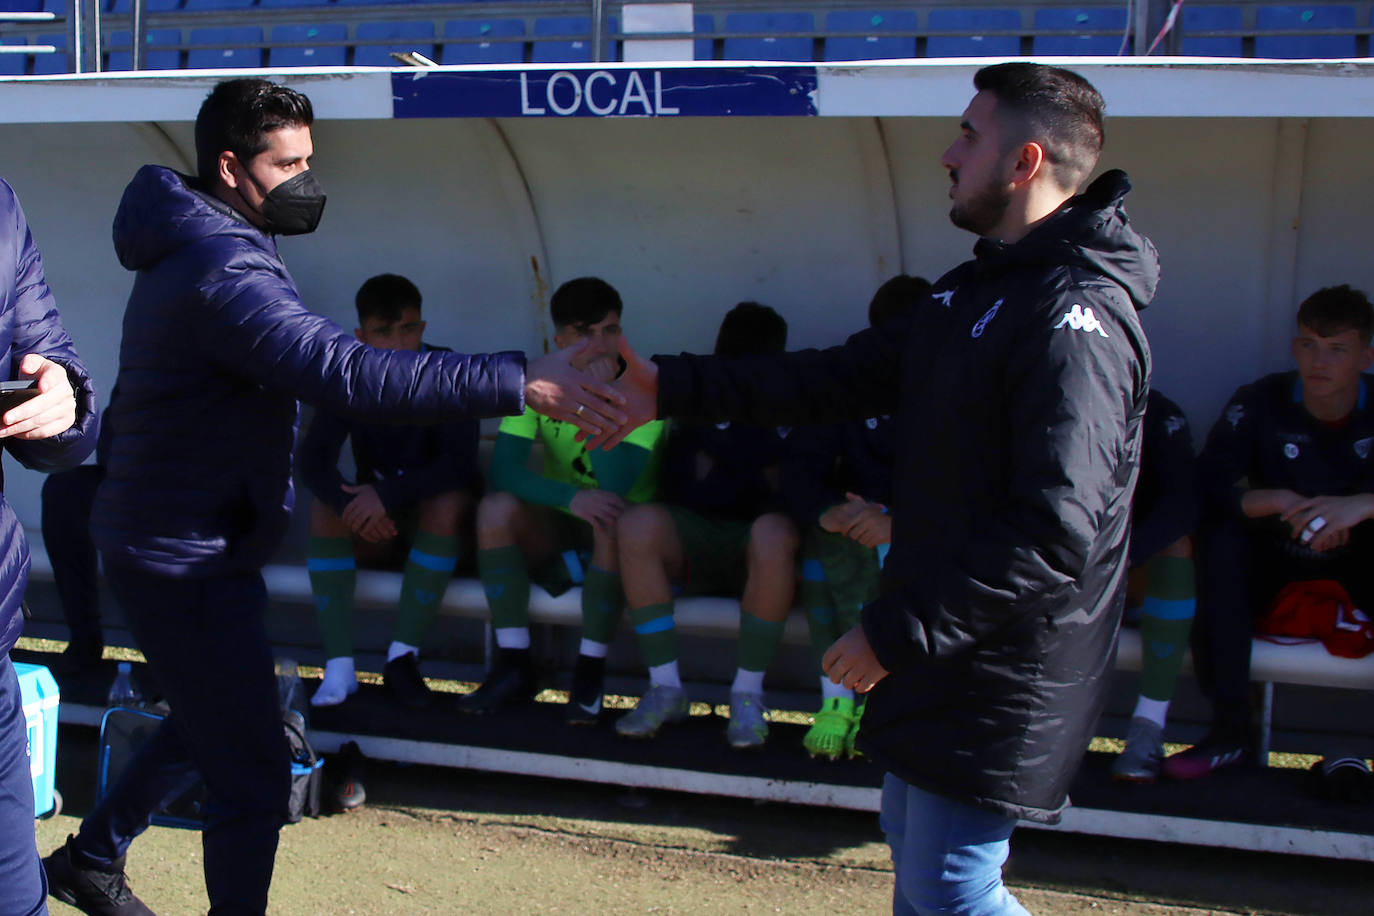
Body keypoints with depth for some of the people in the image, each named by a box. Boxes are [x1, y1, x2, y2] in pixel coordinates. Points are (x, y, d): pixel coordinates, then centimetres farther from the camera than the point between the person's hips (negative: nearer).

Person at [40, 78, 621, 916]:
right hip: (187, 560, -11)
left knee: (211, 719, 29)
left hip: (184, 545, 11)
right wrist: (518, 383, -43)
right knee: (254, 776, -7)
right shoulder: (223, 272, -26)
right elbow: (349, 374, -39)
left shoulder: (198, 248, 10)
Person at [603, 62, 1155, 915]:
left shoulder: (1077, 318, -22)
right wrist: (675, 388, 10)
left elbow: (1054, 533, -28)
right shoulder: (985, 289, 12)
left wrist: (898, 631, -24)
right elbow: (844, 376, 15)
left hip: (1003, 674, -10)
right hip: (943, 650, 10)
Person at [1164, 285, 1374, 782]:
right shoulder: (1262, 402, -10)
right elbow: (1211, 483, -21)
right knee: (1223, 538, -30)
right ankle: (1230, 731, -28)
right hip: (1277, 556, 0)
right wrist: (1281, 501, -35)